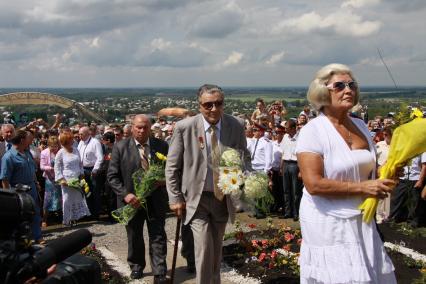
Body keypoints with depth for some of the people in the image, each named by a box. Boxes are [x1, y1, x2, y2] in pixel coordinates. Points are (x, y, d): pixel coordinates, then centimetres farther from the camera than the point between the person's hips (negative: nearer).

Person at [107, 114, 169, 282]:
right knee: (134, 237, 16)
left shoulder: (162, 146, -2)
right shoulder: (120, 147, -5)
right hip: (132, 200, 0)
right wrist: (125, 194, -18)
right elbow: (112, 176, -6)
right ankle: (136, 266, 36)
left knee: (158, 237, 2)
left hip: (156, 200, 0)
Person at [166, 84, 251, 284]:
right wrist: (175, 198, -6)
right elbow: (172, 166, -5)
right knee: (204, 248, -11)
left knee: (216, 250, 17)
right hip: (197, 198, -3)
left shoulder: (237, 125, -7)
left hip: (223, 198, 3)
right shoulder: (185, 127, -13)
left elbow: (244, 157, 7)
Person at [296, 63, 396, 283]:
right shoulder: (313, 131, -14)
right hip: (329, 222, -6)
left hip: (361, 219, 6)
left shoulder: (360, 126, 7)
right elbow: (314, 184, -22)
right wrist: (362, 187, -20)